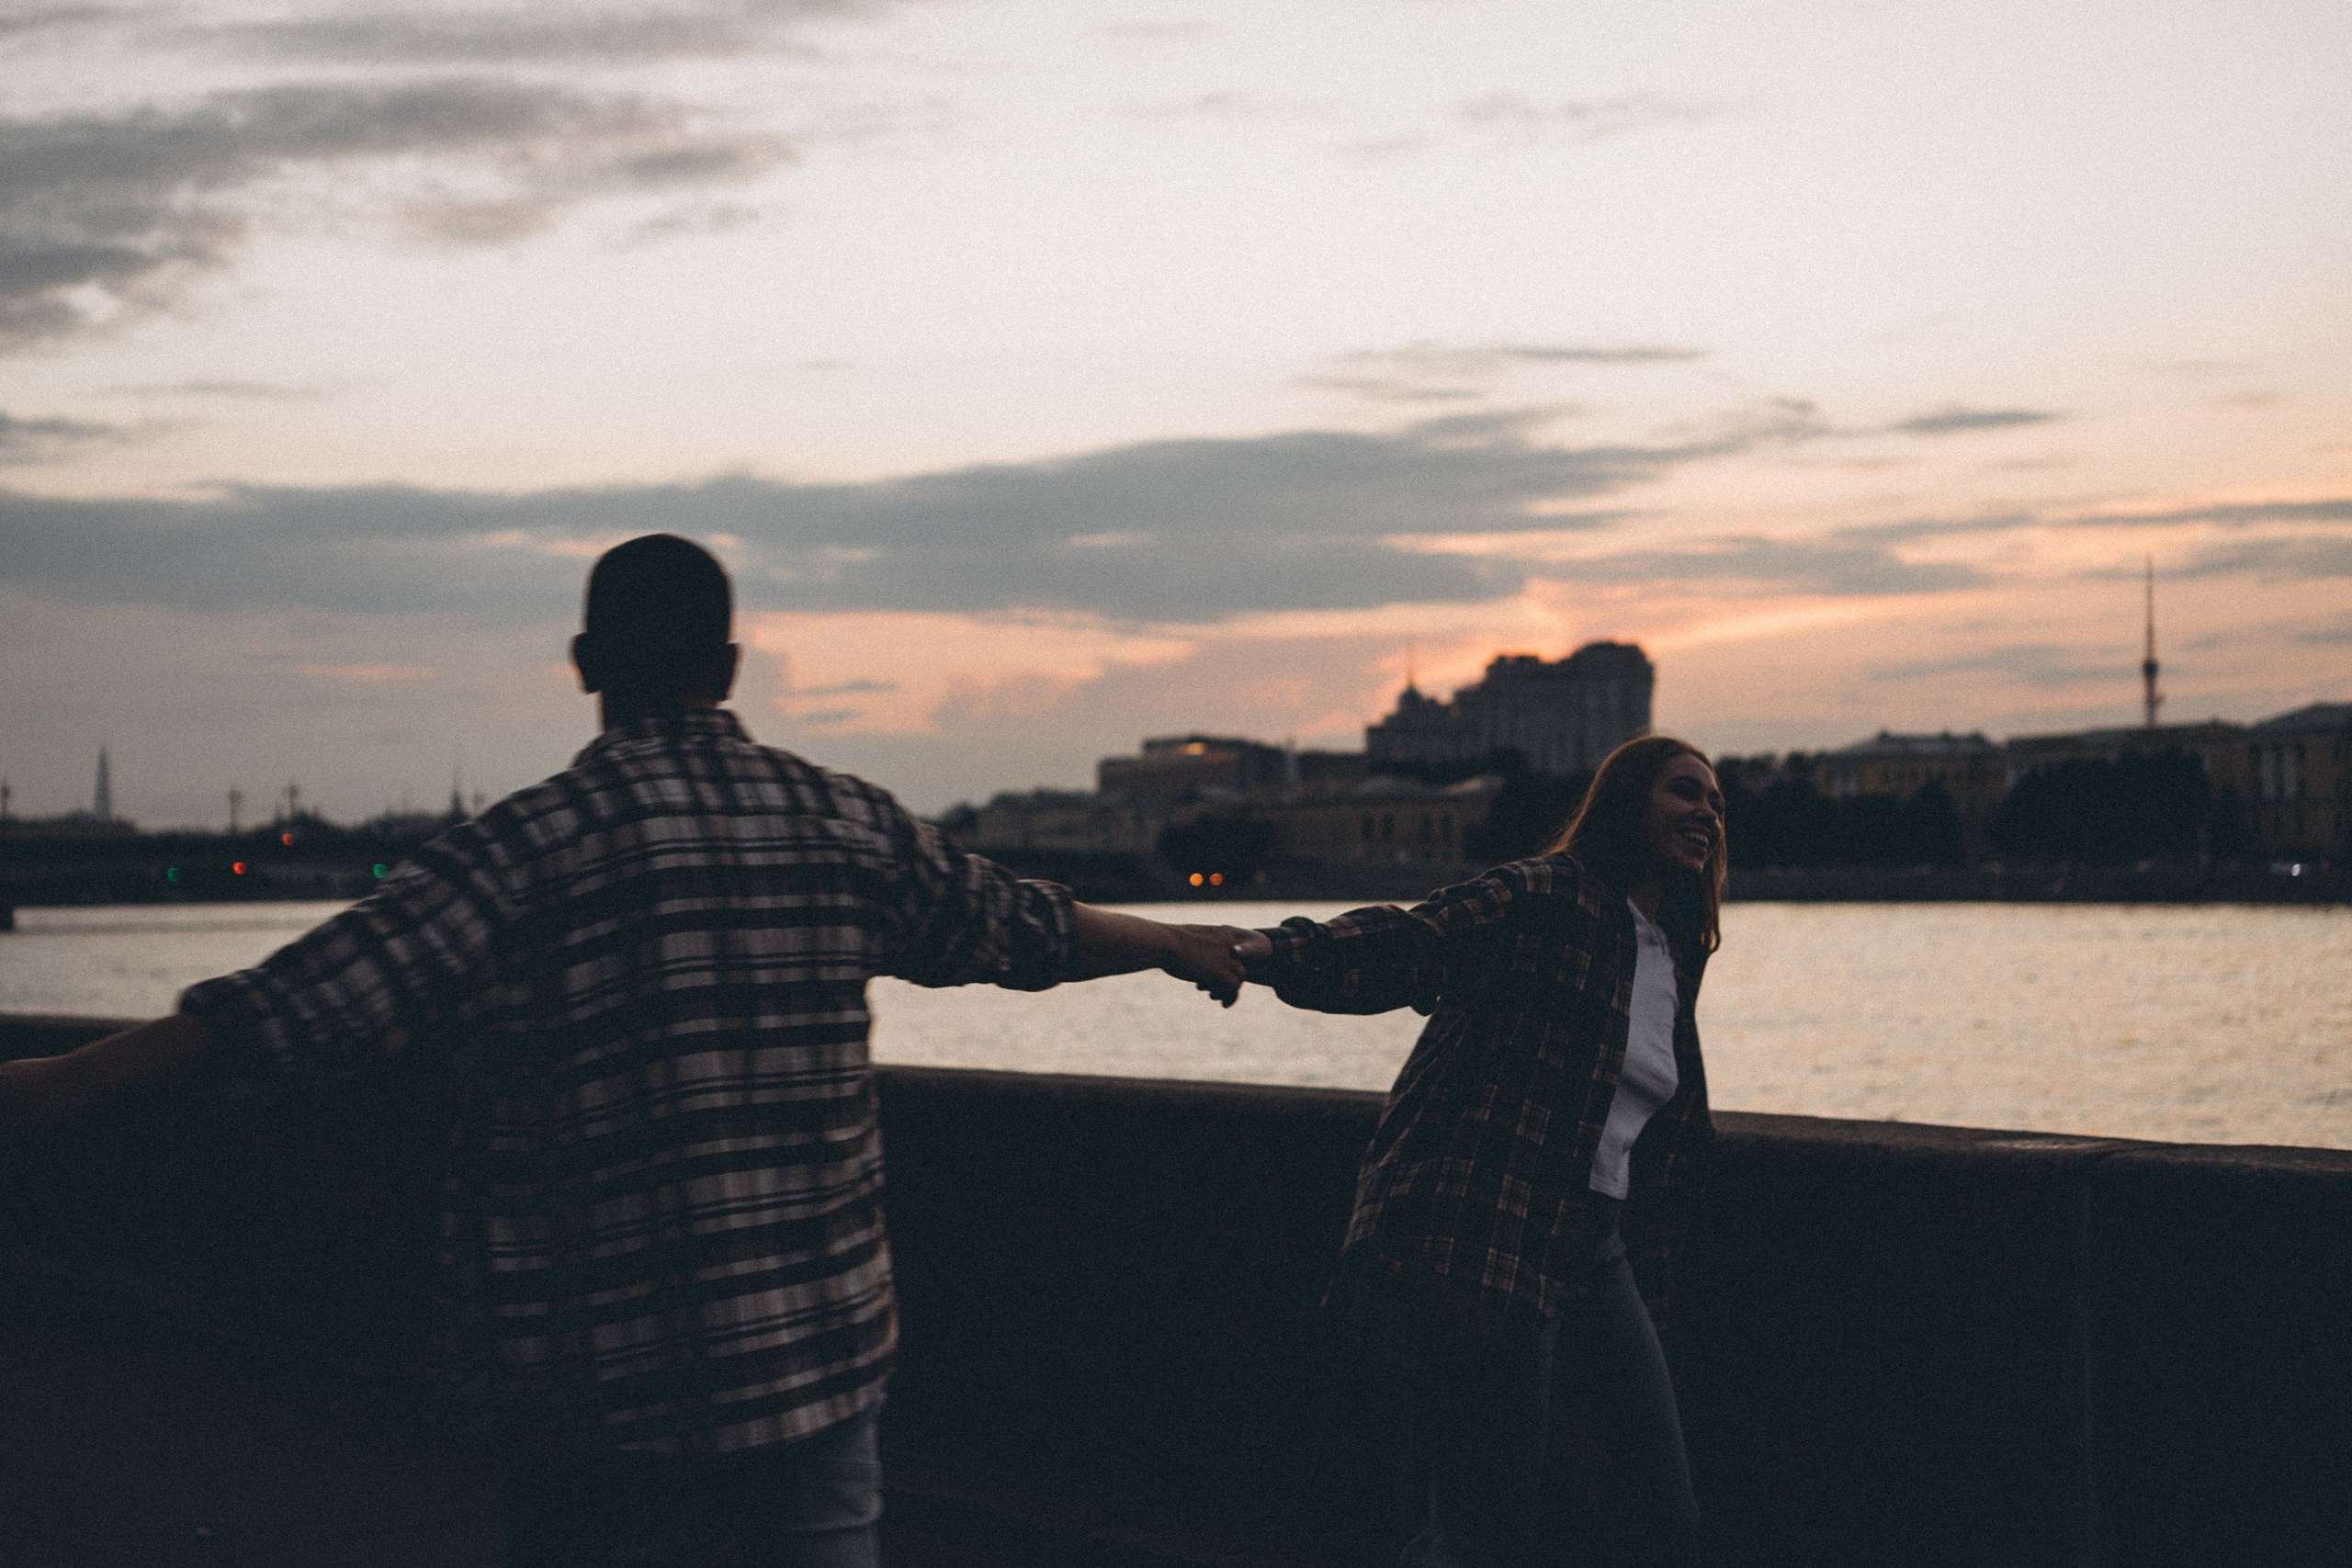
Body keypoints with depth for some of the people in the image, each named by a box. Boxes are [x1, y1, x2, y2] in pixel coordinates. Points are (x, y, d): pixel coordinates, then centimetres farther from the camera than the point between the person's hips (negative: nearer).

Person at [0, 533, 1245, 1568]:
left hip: (608, 1387, -3)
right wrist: (1183, 945, 37)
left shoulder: (537, 840, -11)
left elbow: (311, 1003, -16)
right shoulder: (843, 823, 4)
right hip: (822, 1357, 4)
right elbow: (1023, 929, 18)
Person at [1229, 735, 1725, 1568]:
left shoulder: (1676, 961, 18)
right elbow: (1408, 945, -24)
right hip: (1486, 1244, -9)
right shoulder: (1540, 900, -8)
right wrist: (1271, 952, -43)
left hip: (1593, 1250, 9)